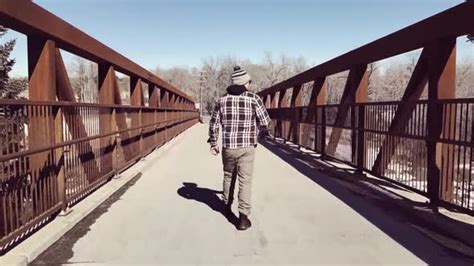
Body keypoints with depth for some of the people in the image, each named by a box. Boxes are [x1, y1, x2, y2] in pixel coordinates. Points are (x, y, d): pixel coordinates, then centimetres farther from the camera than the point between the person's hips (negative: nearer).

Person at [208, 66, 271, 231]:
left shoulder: (222, 100, 3)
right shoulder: (253, 98, -6)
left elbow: (214, 124, 4)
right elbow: (265, 122, -6)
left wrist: (213, 143, 14)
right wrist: (262, 132, 16)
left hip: (228, 147, 3)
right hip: (246, 148, -3)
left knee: (228, 176, 23)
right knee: (245, 181, 0)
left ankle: (227, 205, 41)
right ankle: (243, 217, -5)